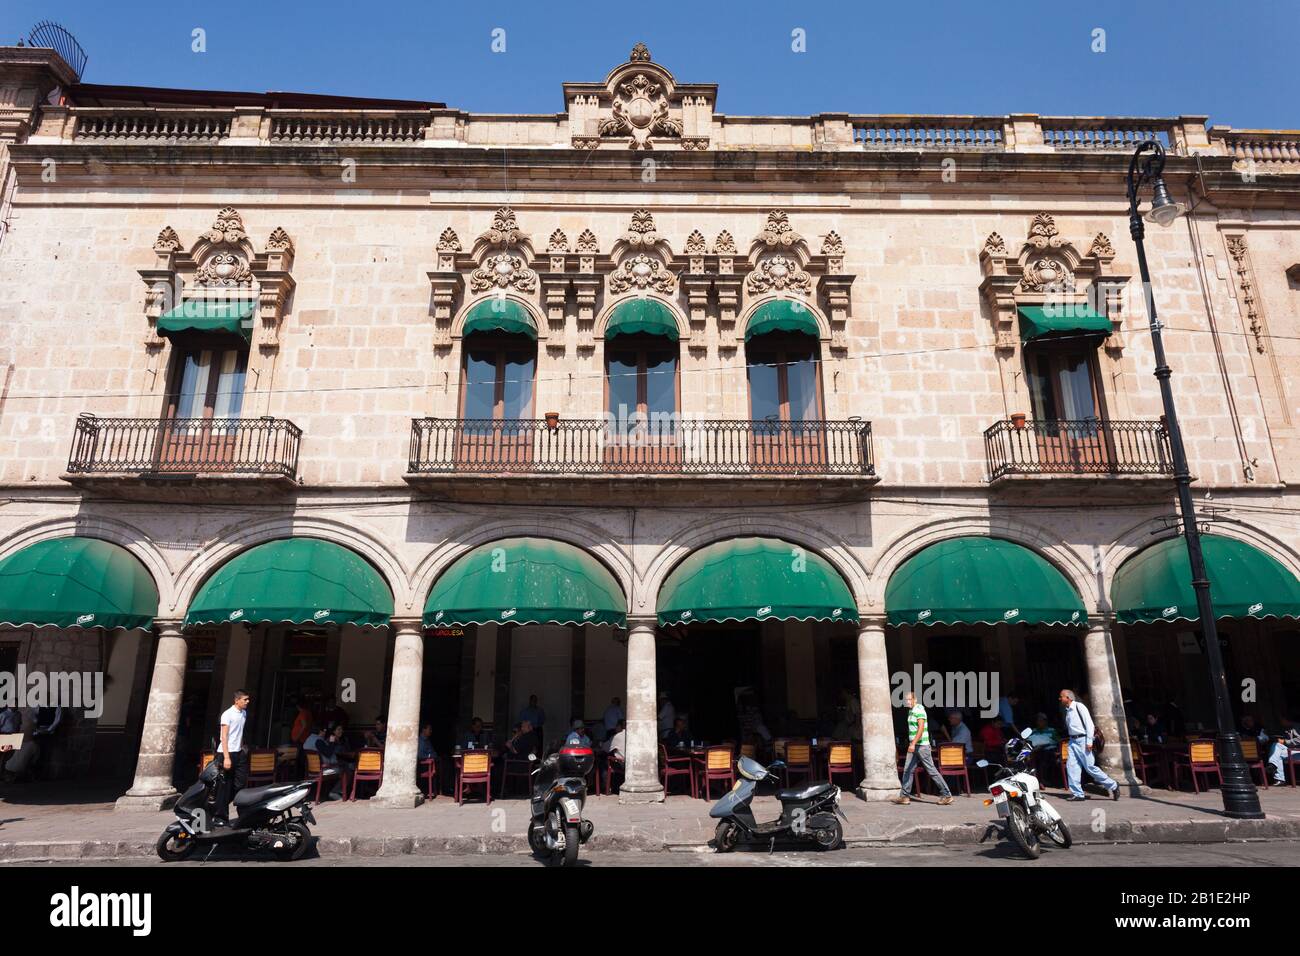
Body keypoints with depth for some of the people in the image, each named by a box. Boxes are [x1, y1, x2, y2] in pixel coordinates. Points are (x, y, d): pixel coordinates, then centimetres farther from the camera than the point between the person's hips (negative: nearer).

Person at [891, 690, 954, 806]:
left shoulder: (919, 710, -15)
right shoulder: (910, 711, 14)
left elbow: (921, 728, -24)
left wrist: (913, 743, -31)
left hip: (922, 746, -9)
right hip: (913, 746, 9)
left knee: (932, 770, -2)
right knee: (907, 770, 4)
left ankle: (947, 795, 9)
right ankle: (904, 796, 7)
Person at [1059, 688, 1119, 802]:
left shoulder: (1079, 706, -11)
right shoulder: (1067, 710, 12)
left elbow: (1089, 723, -14)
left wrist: (1089, 741, -17)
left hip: (1082, 740, -7)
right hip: (1073, 741, 7)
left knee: (1090, 767, -4)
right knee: (1071, 766, -1)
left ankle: (1113, 786, 13)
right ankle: (1077, 793, 3)